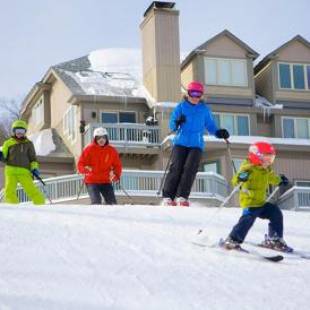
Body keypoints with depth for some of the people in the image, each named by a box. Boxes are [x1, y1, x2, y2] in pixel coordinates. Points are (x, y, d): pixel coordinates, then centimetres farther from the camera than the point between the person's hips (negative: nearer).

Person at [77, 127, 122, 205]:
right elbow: (80, 164, -4)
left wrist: (115, 175, -10)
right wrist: (86, 169, -27)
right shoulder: (89, 149, -6)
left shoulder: (112, 151, 1)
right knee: (96, 202, -18)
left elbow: (117, 165, 9)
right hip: (92, 181, -3)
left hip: (106, 182, 3)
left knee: (112, 203, -2)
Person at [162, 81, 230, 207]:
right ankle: (167, 196, -10)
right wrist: (177, 123, -20)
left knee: (190, 168, -15)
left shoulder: (205, 109, 9)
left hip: (196, 144, 1)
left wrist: (219, 133, -4)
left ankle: (182, 197, -15)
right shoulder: (181, 106, 5)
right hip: (180, 143, -1)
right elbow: (172, 125, 3)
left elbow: (210, 126, 16)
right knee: (176, 168, -11)